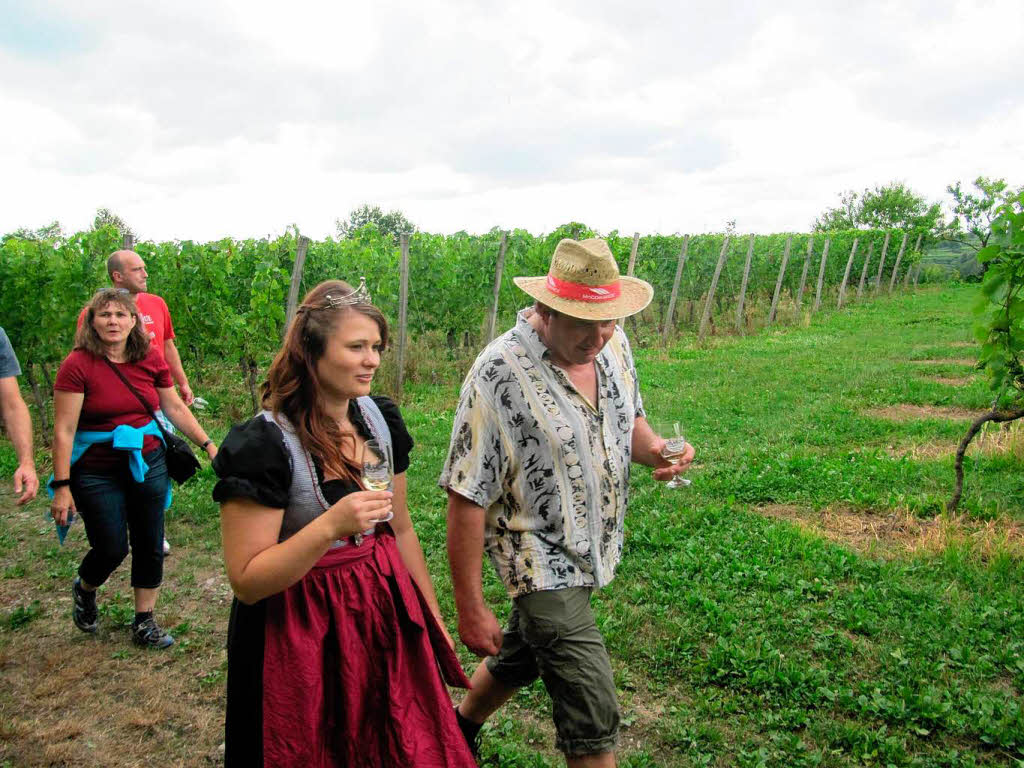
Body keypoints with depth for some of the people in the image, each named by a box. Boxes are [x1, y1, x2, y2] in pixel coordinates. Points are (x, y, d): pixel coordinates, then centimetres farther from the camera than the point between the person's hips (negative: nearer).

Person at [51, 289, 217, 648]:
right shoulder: (77, 365, -14)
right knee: (112, 549, 1)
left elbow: (176, 408, 9)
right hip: (97, 472, -4)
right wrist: (62, 487, -16)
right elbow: (64, 431, -14)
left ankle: (144, 622, 26)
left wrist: (208, 444, 5)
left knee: (150, 544, 9)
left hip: (147, 463, 4)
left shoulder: (151, 360, -1)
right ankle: (84, 589, 37)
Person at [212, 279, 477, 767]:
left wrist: (433, 616, 15)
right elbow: (246, 581, -18)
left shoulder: (380, 418, 0)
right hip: (300, 635, -5)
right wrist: (330, 527, -32)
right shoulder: (264, 444, -19)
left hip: (385, 616, 6)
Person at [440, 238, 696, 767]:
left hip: (595, 547, 7)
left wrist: (654, 448, -11)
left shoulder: (612, 344, -4)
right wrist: (470, 609, -18)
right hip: (544, 559, -7)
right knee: (593, 719, -7)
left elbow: (629, 421, 13)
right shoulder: (499, 375, -25)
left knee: (519, 659, 27)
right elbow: (467, 499, -21)